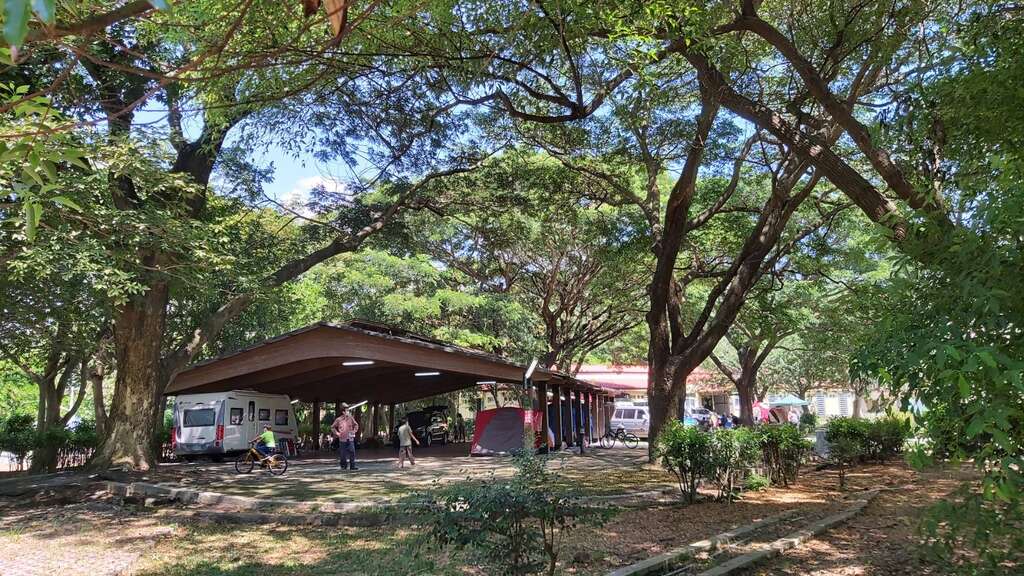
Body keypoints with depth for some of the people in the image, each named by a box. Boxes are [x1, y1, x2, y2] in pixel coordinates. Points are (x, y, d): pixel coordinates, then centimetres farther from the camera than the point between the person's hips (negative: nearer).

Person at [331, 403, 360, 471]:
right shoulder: (338, 419, -2)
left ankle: (352, 466, -4)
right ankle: (343, 465, 22)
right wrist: (337, 433, -1)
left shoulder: (350, 418, 3)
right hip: (342, 439, -1)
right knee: (343, 453, 5)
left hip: (350, 438, 1)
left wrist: (354, 431, 4)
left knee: (352, 452, -7)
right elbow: (332, 427, 8)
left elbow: (356, 425, 16)